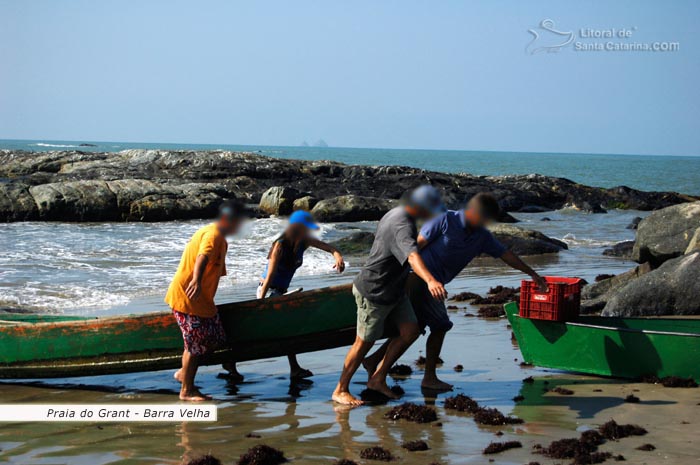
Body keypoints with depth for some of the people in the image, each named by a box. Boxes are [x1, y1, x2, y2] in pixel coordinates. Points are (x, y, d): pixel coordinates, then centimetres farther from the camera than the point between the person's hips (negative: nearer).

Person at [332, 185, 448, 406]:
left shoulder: (397, 213, 5)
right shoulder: (402, 226, -28)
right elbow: (412, 256, -48)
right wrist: (430, 280, -63)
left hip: (393, 290, 10)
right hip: (374, 291, -10)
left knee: (410, 330, 2)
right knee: (364, 342, 1)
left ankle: (378, 379, 12)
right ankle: (341, 390, 15)